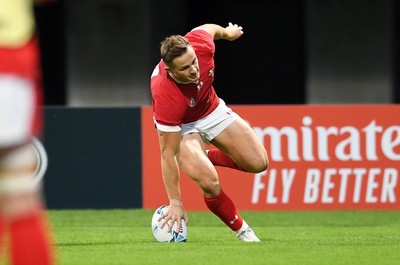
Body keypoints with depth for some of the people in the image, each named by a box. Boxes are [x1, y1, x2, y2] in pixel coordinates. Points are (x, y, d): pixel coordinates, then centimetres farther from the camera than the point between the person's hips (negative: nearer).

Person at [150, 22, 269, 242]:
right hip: (181, 126, -5)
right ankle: (240, 229, 0)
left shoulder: (199, 44, -30)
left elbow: (210, 29, -2)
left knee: (258, 162, -7)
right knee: (209, 183, -27)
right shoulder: (166, 97, -41)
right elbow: (168, 154, -33)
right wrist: (175, 203, -28)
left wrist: (227, 32, 22)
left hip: (212, 110, 5)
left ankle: (208, 156, 22)